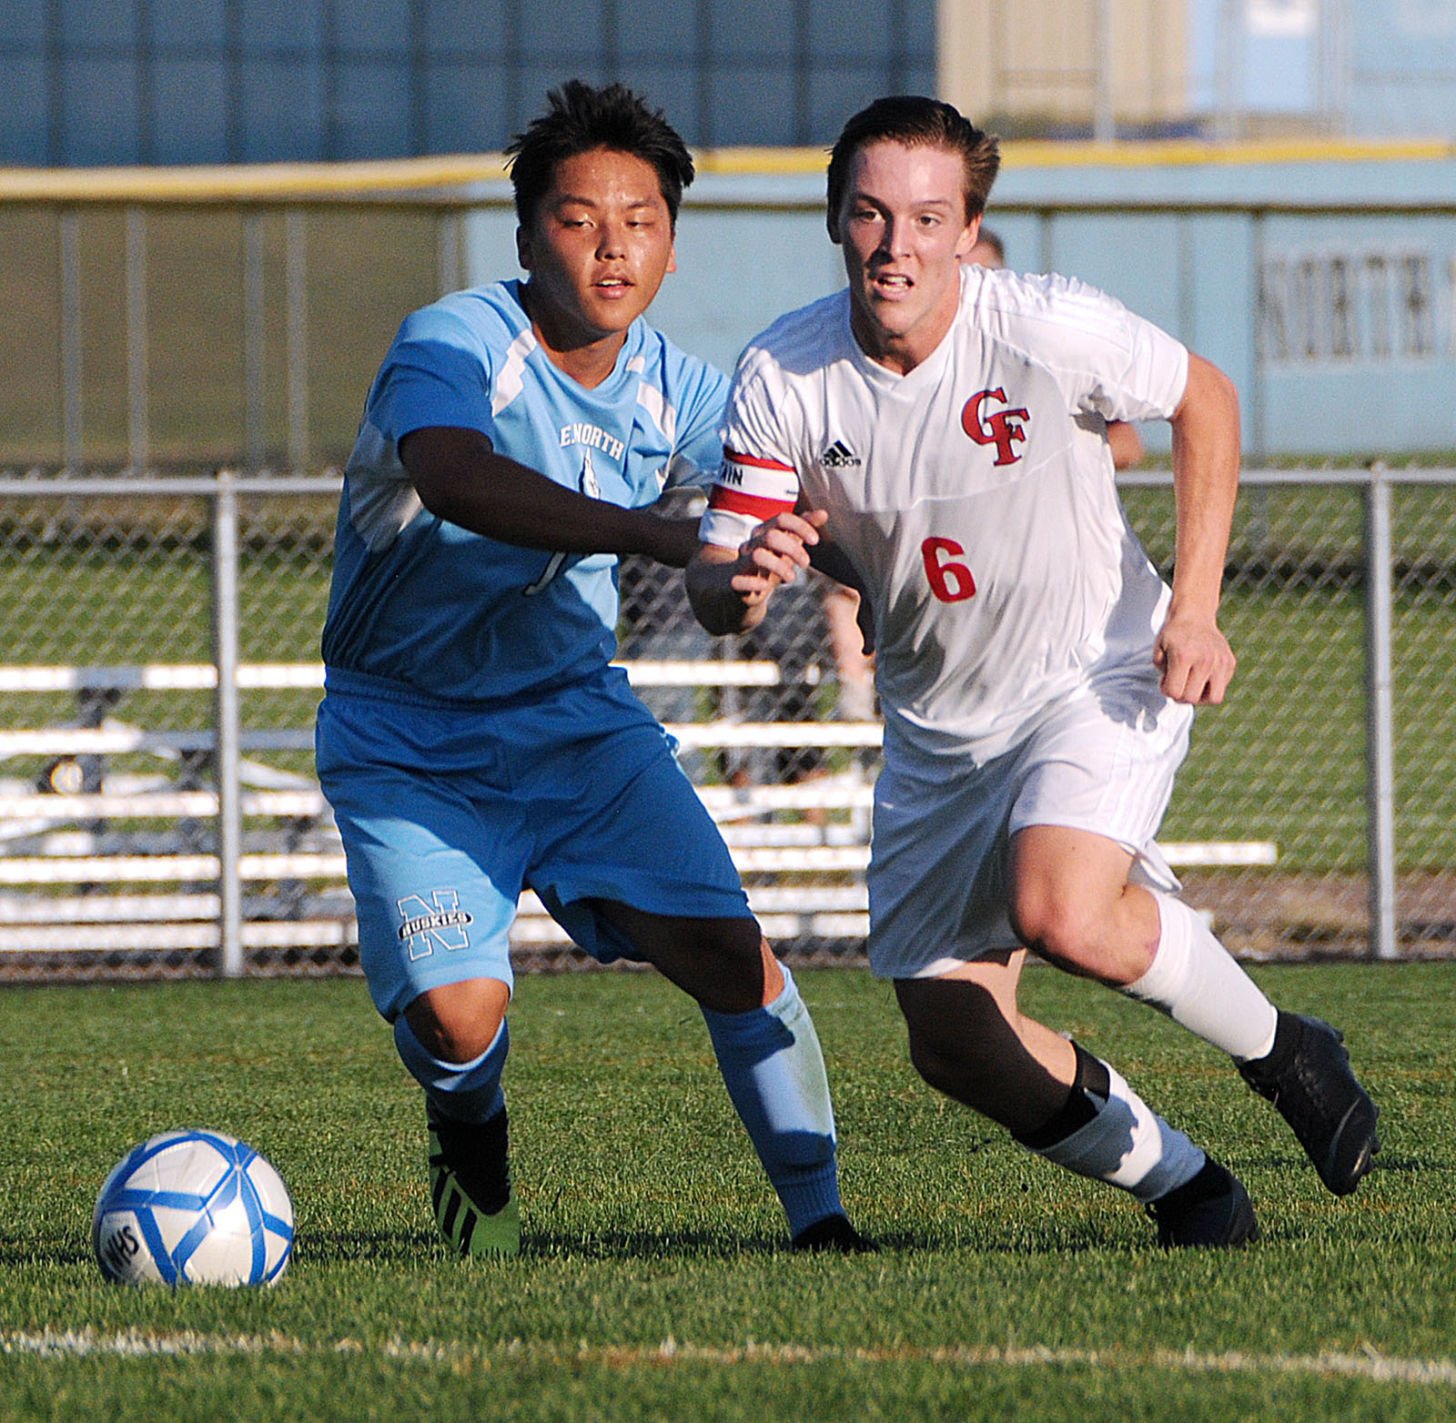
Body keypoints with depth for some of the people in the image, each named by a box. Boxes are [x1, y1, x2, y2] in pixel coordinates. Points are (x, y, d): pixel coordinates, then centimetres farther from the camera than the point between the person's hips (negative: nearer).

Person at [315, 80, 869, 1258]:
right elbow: (453, 476, -45)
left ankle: (819, 1219, 1)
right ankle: (472, 1134, 17)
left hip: (578, 718, 4)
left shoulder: (668, 387, -3)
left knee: (731, 957, -13)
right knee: (455, 1011, -19)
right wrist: (664, 538, -57)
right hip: (409, 746, -4)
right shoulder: (456, 345, -23)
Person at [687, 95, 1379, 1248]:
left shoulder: (1050, 329, -20)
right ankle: (1186, 1187, 23)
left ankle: (1281, 1053, -4)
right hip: (938, 731, 4)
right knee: (958, 1046, 0)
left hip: (1099, 679, -4)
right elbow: (712, 589, -11)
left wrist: (1194, 609, -10)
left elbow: (1205, 402, -2)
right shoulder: (782, 381, -14)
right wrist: (743, 581, -37)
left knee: (1063, 914, -31)